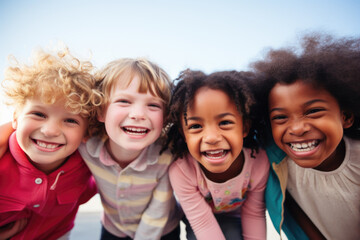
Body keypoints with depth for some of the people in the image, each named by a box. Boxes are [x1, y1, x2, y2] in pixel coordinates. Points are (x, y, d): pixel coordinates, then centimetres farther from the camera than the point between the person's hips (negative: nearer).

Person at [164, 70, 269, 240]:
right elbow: (203, 224, -25)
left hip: (235, 217, 1)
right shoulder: (180, 171, -37)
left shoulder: (260, 162, -31)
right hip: (198, 215, 0)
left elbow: (254, 214, -14)